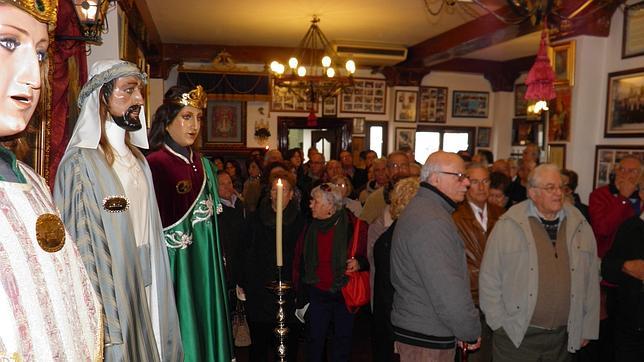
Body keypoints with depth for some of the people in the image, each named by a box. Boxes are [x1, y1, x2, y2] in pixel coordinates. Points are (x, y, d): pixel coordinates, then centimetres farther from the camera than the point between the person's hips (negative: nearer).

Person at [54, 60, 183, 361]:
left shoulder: (137, 159, 8)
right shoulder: (80, 162, -15)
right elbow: (79, 249, -15)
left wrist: (157, 296, 10)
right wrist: (101, 329, -14)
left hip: (147, 293, 7)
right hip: (110, 299, -7)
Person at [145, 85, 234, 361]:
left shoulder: (202, 165, 9)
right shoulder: (154, 165, -11)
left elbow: (216, 223, 11)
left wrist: (222, 265, 9)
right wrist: (197, 215, -14)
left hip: (206, 270, 6)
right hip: (175, 271, -6)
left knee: (206, 330, 14)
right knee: (180, 334, 5)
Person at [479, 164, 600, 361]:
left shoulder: (580, 226, 5)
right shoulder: (507, 226, -8)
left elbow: (591, 279, 10)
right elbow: (489, 278, -5)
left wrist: (588, 328, 10)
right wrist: (499, 323, -6)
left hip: (563, 337, 4)